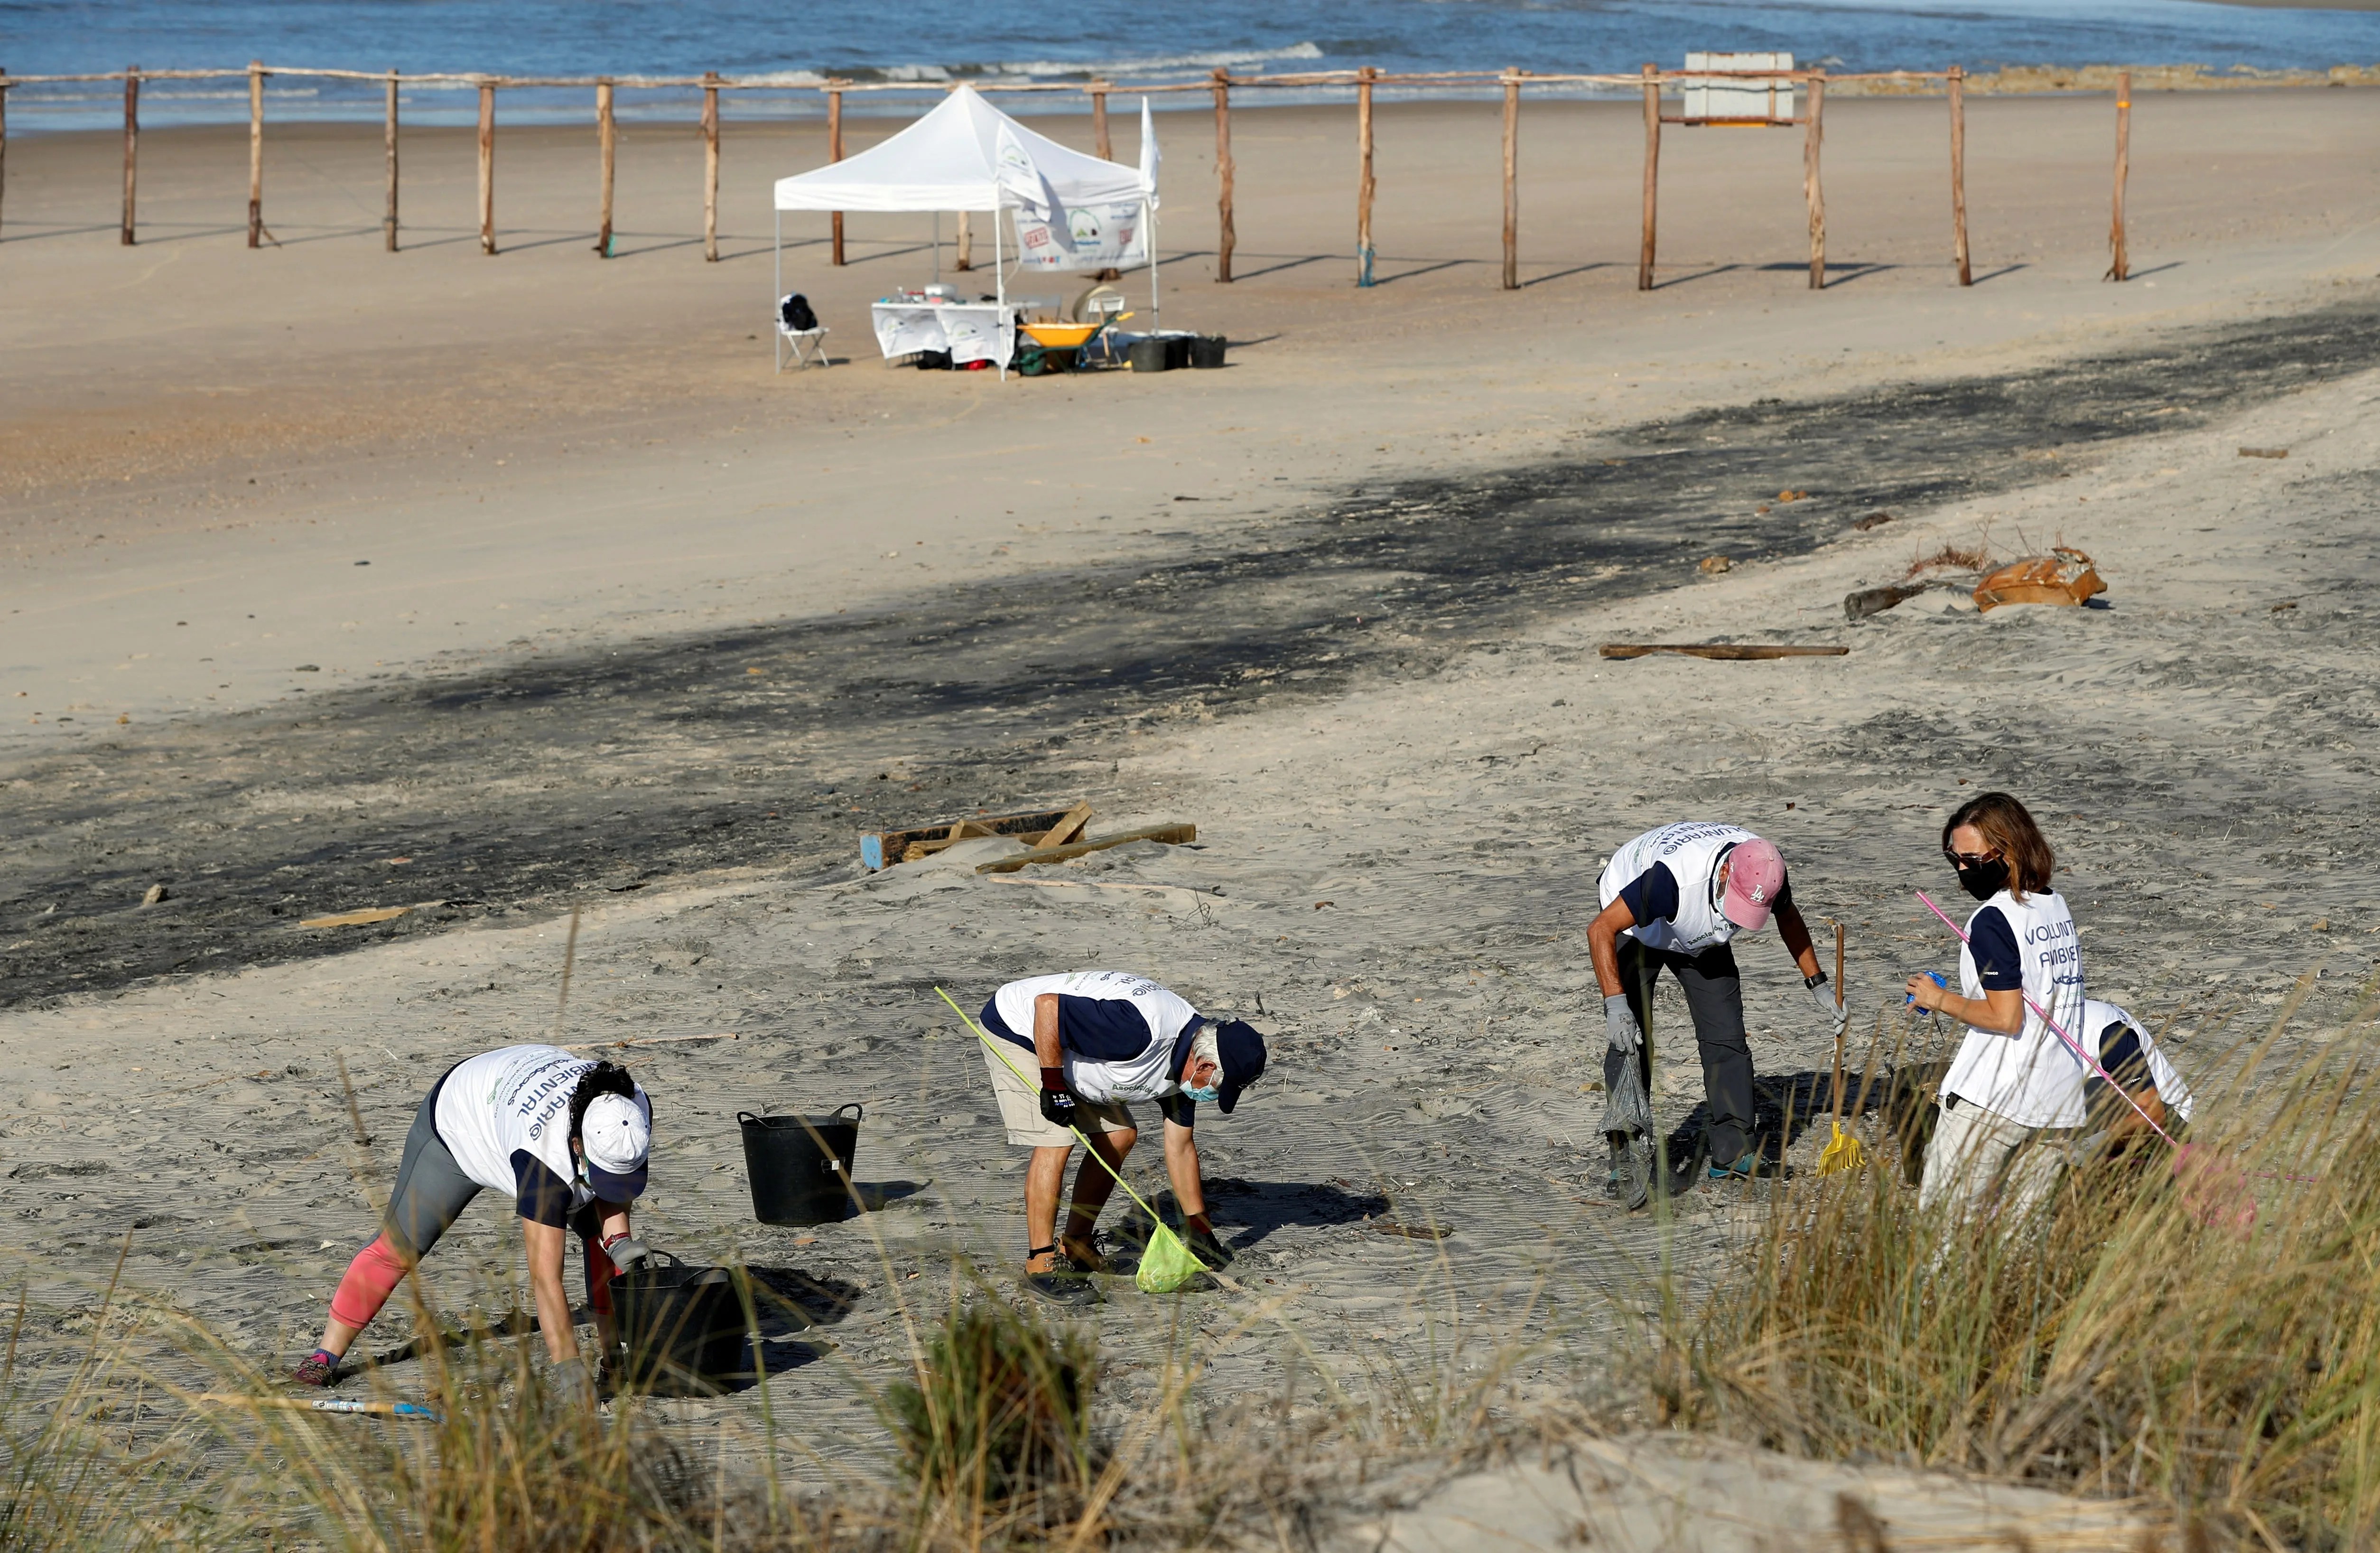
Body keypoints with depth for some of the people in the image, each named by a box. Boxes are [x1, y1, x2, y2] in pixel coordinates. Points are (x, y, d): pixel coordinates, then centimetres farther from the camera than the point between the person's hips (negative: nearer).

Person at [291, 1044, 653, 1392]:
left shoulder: (633, 1110, -32)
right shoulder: (544, 1157, -49)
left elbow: (616, 1186, -8)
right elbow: (545, 1275, -47)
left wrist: (618, 1239, -27)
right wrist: (567, 1364, -50)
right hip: (457, 1125, -6)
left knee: (600, 1234, -6)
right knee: (398, 1247, -2)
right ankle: (324, 1356, 11)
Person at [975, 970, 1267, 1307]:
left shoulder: (1187, 1055, -6)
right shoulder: (1138, 1031, -36)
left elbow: (1180, 1147, 5)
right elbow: (1047, 1005, -33)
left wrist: (1199, 1229, 7)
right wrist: (1053, 1086, -26)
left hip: (1067, 1056, 9)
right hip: (1016, 1030, -9)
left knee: (1120, 1137, 5)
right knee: (1056, 1143, -19)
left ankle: (1075, 1248, 15)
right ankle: (1041, 1264, -10)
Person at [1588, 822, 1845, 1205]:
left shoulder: (1763, 873, -26)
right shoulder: (1674, 877, -45)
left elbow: (1789, 918, 0)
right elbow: (1600, 929, -40)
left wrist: (1818, 986, 1)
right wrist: (1615, 1003, -48)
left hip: (1701, 939, 5)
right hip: (1635, 929, -5)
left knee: (1726, 1036, -3)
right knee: (1630, 1042, -16)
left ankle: (1733, 1154, 4)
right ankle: (1628, 1162, -12)